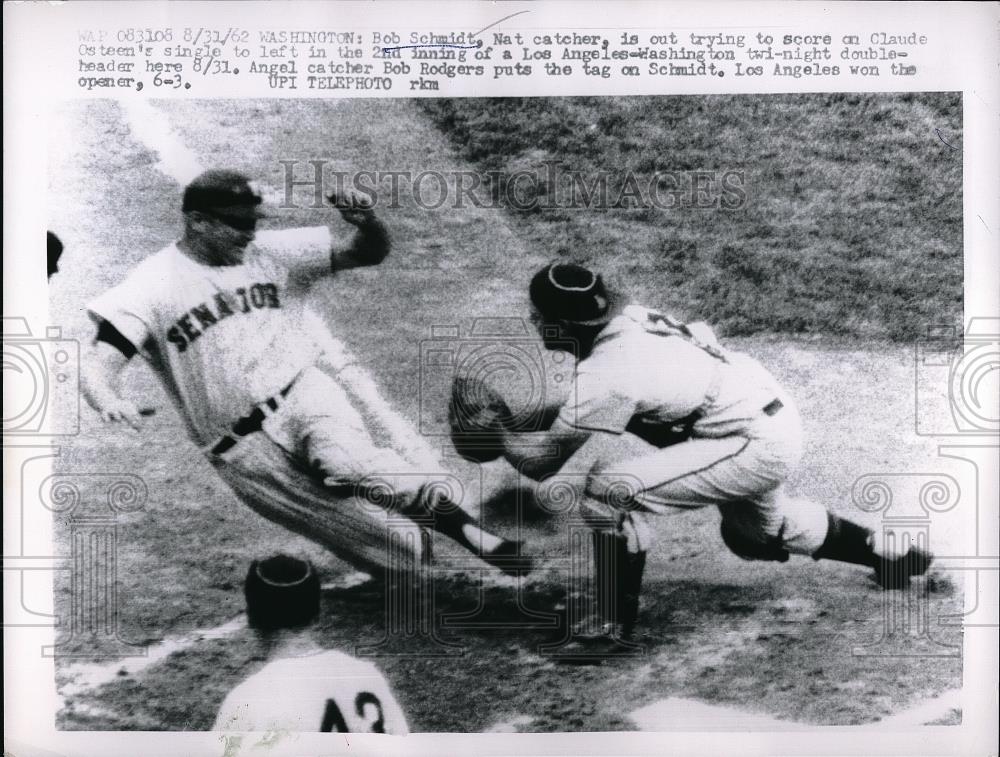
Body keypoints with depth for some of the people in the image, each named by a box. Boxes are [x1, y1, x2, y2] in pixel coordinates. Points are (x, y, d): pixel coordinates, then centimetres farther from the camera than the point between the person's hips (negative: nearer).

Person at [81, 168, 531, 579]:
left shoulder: (269, 251, 3)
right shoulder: (150, 288, -6)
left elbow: (371, 253, 5)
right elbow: (97, 367, -15)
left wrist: (367, 223, -18)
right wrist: (109, 404, -38)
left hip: (304, 396, 2)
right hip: (246, 454, -2)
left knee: (347, 461, -36)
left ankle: (468, 530, -27)